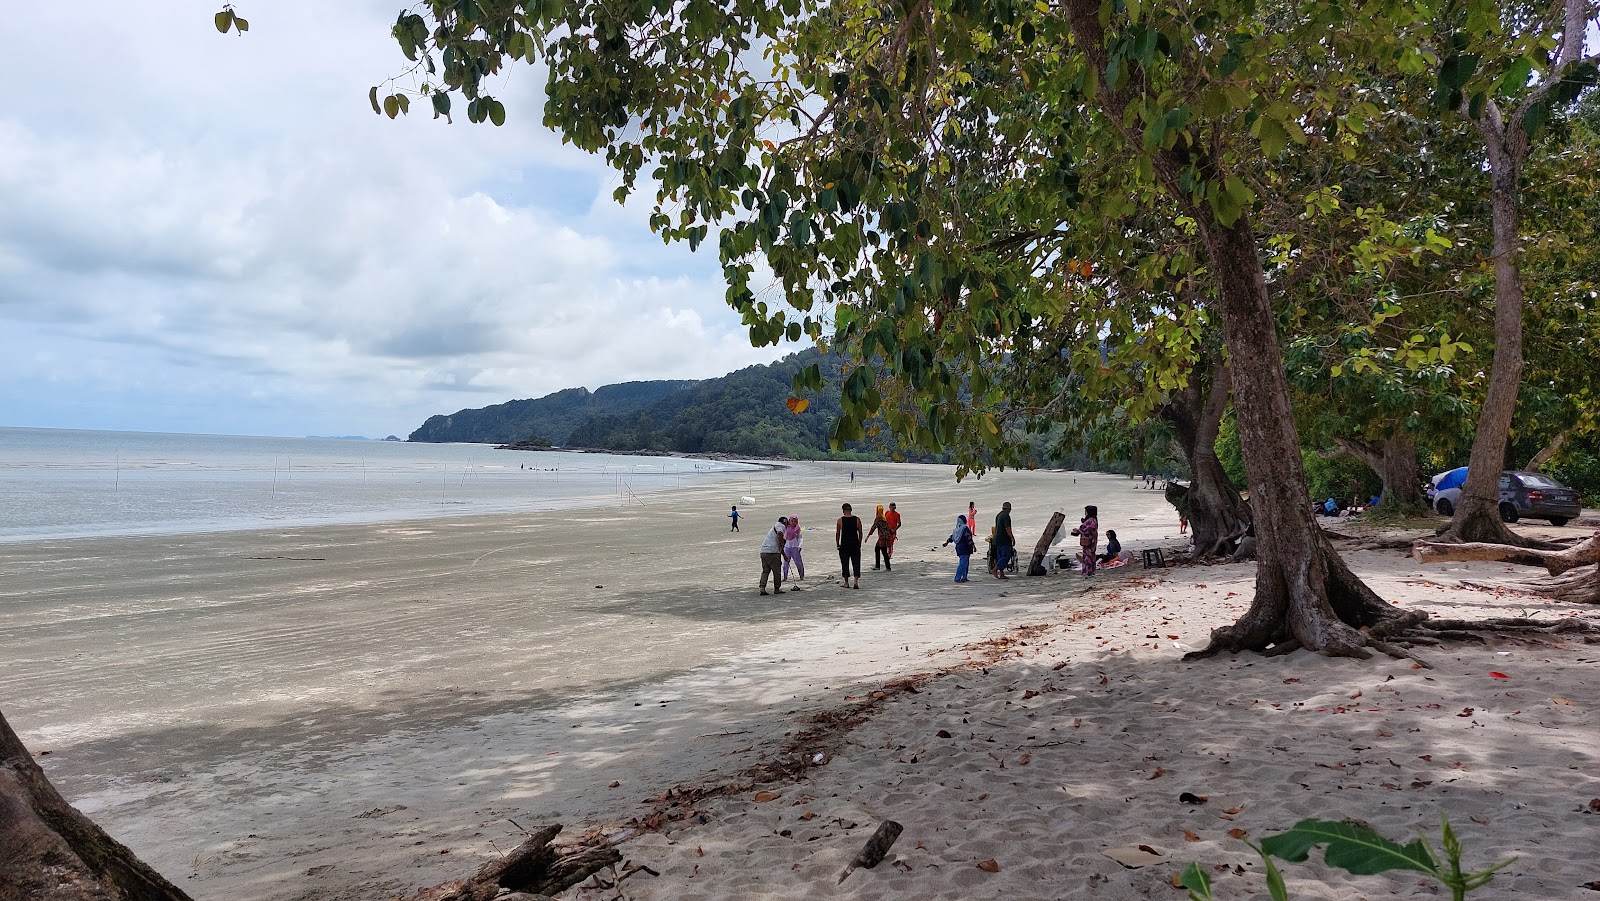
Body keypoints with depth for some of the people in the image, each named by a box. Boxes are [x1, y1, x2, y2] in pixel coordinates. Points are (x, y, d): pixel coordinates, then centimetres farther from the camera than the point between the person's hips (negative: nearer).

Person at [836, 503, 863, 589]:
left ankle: (846, 583, 13)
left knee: (845, 563, 8)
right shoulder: (857, 519, 0)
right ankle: (856, 582, -6)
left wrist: (837, 544, 10)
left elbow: (837, 534, 0)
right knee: (856, 563, 5)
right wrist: (859, 543, 14)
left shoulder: (840, 520, -4)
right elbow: (860, 533, 4)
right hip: (855, 544, 1)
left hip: (844, 544, -1)